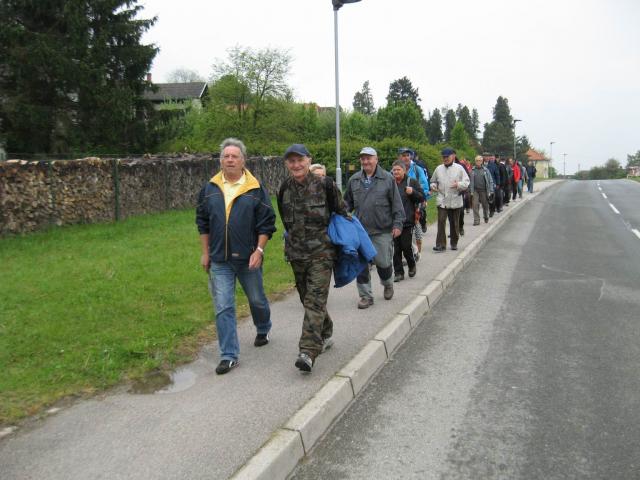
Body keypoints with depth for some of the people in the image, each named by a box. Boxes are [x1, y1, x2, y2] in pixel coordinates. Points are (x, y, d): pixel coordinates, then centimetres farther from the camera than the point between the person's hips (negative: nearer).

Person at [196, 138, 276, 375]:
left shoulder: (255, 189, -5)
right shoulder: (210, 189, 3)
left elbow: (267, 223, -5)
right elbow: (202, 222, 11)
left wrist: (258, 251, -12)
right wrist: (205, 253, 8)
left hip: (248, 258, -1)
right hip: (219, 260, 2)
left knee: (257, 299, 17)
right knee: (223, 308, -1)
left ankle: (263, 330, 47)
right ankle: (229, 355, 7)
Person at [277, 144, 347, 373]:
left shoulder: (324, 184, -9)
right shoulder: (285, 188, 4)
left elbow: (340, 211, 1)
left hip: (321, 251, -5)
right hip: (296, 252, 5)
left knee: (315, 299, -12)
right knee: (307, 298, 15)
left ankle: (308, 351, -16)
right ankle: (325, 335, 35)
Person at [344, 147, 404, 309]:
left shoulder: (387, 178, 0)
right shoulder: (354, 179, 8)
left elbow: (396, 204, 0)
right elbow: (348, 202, 17)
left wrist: (397, 224, -5)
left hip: (382, 230, -2)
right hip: (360, 230, 3)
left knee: (383, 262, 4)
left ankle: (388, 284, 36)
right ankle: (366, 296, 14)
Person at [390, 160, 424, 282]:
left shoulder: (412, 182, 2)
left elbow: (422, 197, 2)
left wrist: (413, 192, -16)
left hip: (407, 221, -3)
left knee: (406, 246, -3)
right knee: (396, 248, 4)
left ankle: (412, 265, 25)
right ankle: (398, 273, 12)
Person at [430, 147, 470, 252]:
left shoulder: (459, 168, 0)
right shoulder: (438, 168, 7)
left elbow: (466, 182, -1)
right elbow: (433, 181, 19)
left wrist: (458, 185, -20)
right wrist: (433, 186, -3)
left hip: (455, 201, 0)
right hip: (442, 201, 1)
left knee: (454, 223, 10)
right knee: (441, 222, -10)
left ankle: (454, 243, 25)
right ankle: (440, 244, -8)